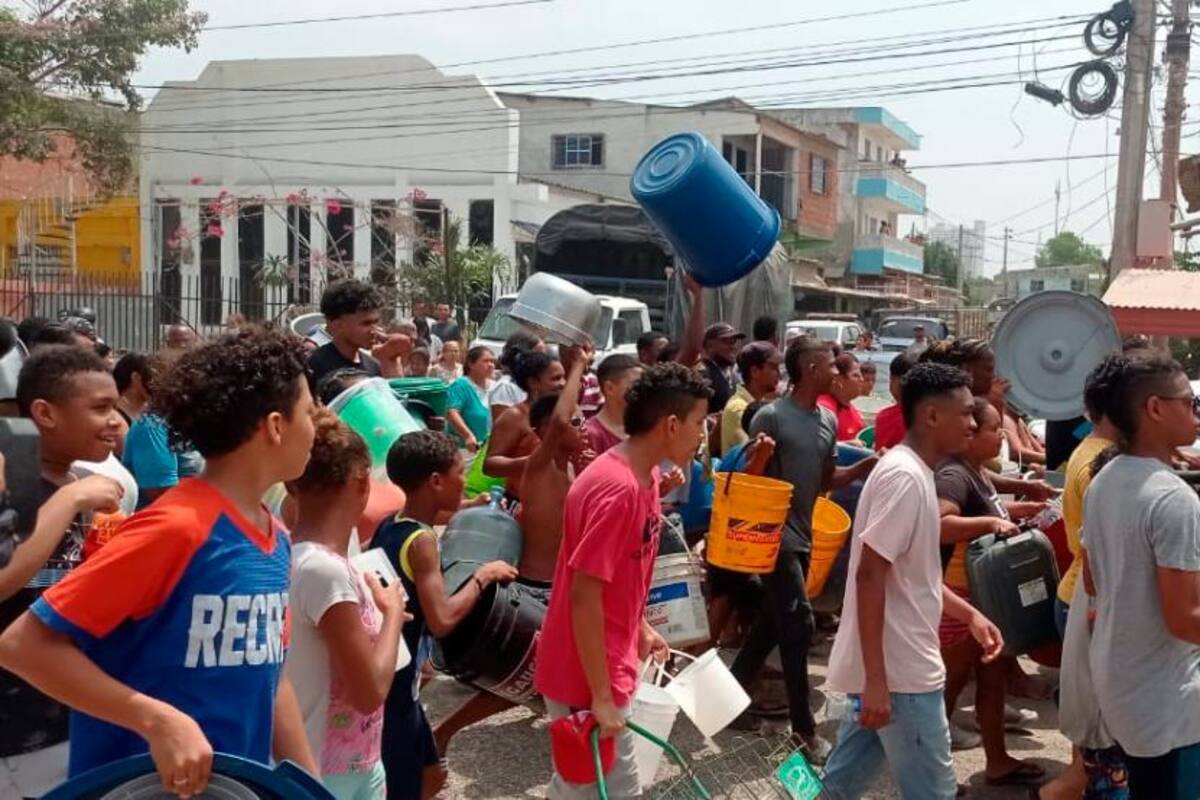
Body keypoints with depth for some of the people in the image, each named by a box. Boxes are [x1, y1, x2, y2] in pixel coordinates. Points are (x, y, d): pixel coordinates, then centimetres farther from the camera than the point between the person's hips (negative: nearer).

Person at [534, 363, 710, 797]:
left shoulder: (643, 476, 3)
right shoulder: (617, 489, -27)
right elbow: (584, 598, -27)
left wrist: (641, 628, 23)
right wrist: (601, 697, -23)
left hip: (609, 663, 9)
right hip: (587, 677, -9)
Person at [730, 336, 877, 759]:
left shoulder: (828, 420, 9)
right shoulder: (771, 417, -13)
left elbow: (825, 480, 15)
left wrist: (864, 467, 1)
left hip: (802, 534, 8)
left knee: (773, 622, 14)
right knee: (798, 624, -7)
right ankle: (804, 726, 3)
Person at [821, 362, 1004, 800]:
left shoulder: (913, 470, 11)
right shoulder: (904, 475, -19)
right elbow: (870, 575, -24)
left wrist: (970, 614, 16)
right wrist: (876, 680, -25)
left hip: (893, 662, 9)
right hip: (900, 669, -9)